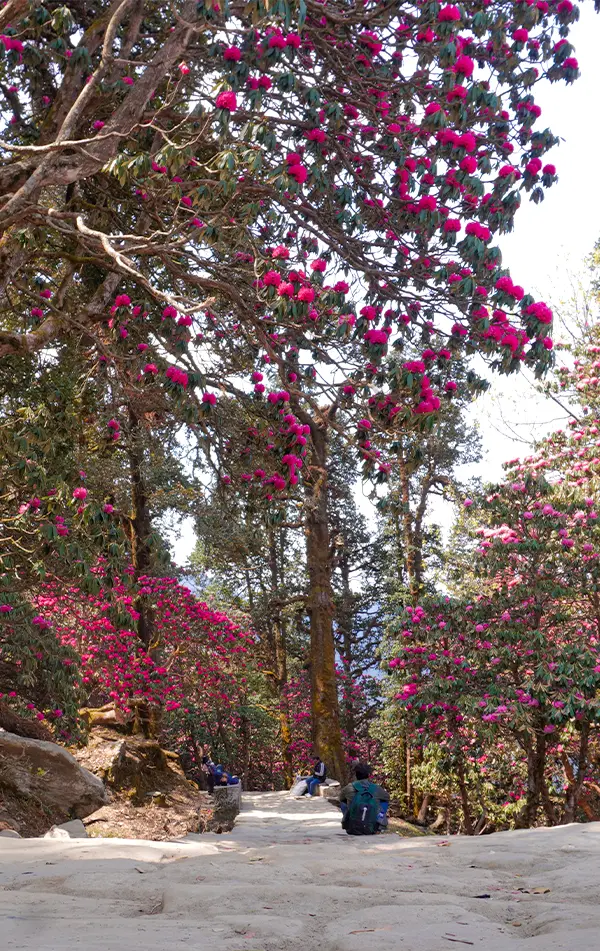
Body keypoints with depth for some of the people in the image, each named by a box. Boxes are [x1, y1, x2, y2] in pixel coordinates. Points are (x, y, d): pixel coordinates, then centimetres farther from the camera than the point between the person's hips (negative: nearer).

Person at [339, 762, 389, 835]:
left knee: (343, 802, 25)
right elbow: (387, 797, 19)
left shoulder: (349, 788, -4)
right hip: (371, 830, 0)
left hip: (352, 830, 1)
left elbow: (341, 799, 18)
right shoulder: (377, 789, -3)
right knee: (385, 802, 22)